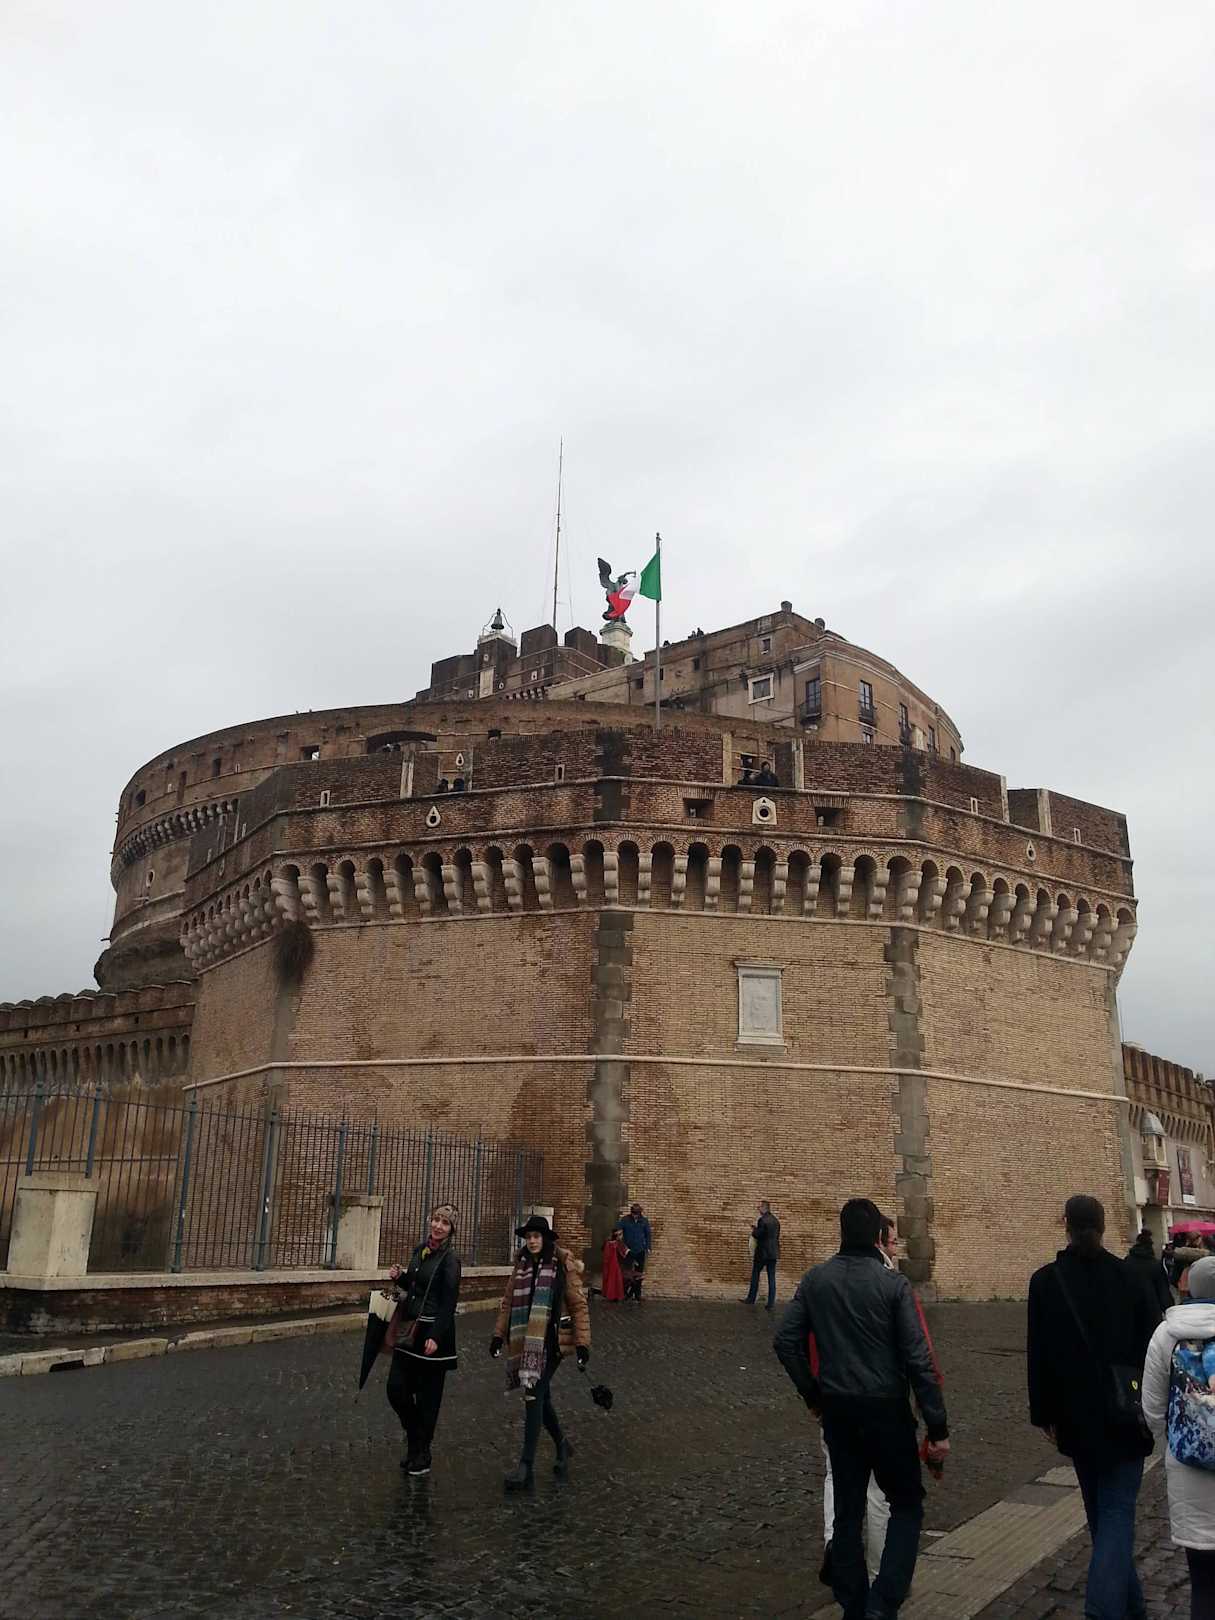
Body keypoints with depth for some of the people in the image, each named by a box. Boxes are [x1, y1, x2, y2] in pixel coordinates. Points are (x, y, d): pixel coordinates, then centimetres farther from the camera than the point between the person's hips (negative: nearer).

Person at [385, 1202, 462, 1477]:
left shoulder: (449, 1259, -12)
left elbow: (449, 1302, -16)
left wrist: (435, 1337, -21)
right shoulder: (420, 1250, 8)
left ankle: (421, 1454, 18)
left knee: (427, 1395, 3)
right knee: (396, 1388, 7)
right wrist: (399, 1277, 0)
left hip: (433, 1333, -7)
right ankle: (416, 1436, 31)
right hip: (409, 1330, 7)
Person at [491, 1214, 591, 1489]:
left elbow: (579, 1305, -6)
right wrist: (499, 1334, 9)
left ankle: (526, 1466, -6)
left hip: (552, 1341, -6)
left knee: (534, 1397, -11)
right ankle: (562, 1447, 36)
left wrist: (582, 1342, -10)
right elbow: (508, 1302, 16)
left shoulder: (563, 1266, -7)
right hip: (526, 1340, 6)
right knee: (541, 1398, 14)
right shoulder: (522, 1266, 10)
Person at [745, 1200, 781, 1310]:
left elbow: (758, 1235, -18)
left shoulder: (762, 1220, -16)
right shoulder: (775, 1220, 8)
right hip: (773, 1253, 6)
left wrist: (753, 1231, 4)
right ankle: (771, 1304, 4)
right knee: (772, 1278, 6)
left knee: (755, 1275, 10)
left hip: (762, 1252, -6)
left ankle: (751, 1299, 18)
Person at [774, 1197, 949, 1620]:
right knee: (907, 1504, 12)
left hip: (837, 1410, 4)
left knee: (847, 1509, 15)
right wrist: (938, 1428, -9)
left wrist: (812, 1394, 11)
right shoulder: (893, 1283, -11)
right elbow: (918, 1359, -14)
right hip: (887, 1410, -4)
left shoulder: (815, 1279, 0)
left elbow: (785, 1341, 0)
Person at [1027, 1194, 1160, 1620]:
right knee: (1117, 1509, -1)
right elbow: (1152, 1342, -2)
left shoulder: (1045, 1281, -7)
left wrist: (1045, 1413, 3)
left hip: (1078, 1415, 1)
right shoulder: (1128, 1277, -6)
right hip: (1125, 1413, -1)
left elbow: (1039, 1353, -5)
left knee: (1102, 1509, 18)